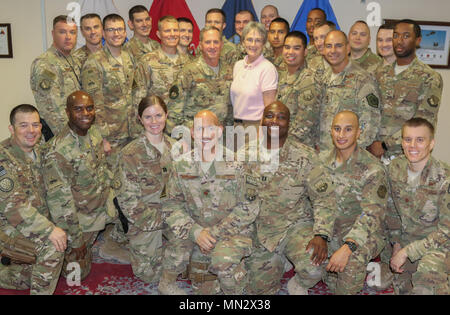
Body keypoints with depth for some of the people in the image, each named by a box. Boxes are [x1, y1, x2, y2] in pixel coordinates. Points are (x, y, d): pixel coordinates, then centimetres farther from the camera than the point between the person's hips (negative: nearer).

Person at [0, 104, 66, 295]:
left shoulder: (38, 152, 4)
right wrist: (49, 229, -31)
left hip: (34, 227, 8)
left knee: (37, 276, 15)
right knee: (52, 246, -28)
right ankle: (41, 292, -10)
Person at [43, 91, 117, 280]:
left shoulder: (94, 132, -4)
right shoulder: (58, 151, -30)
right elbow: (59, 200, -26)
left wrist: (109, 204, 14)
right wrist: (75, 239, -19)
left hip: (100, 213, 6)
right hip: (79, 221, -6)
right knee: (76, 274, 11)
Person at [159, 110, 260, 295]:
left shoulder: (236, 164, -8)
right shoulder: (182, 165, 0)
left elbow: (249, 207, -9)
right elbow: (172, 204, -3)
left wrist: (216, 231, -17)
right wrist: (195, 232, -19)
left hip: (234, 231, -2)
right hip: (199, 233, 2)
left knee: (223, 260, -31)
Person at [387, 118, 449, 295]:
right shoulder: (394, 169, -5)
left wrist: (407, 251, -19)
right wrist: (396, 243, 2)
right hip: (407, 239, 6)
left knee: (425, 284, -33)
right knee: (401, 289, 12)